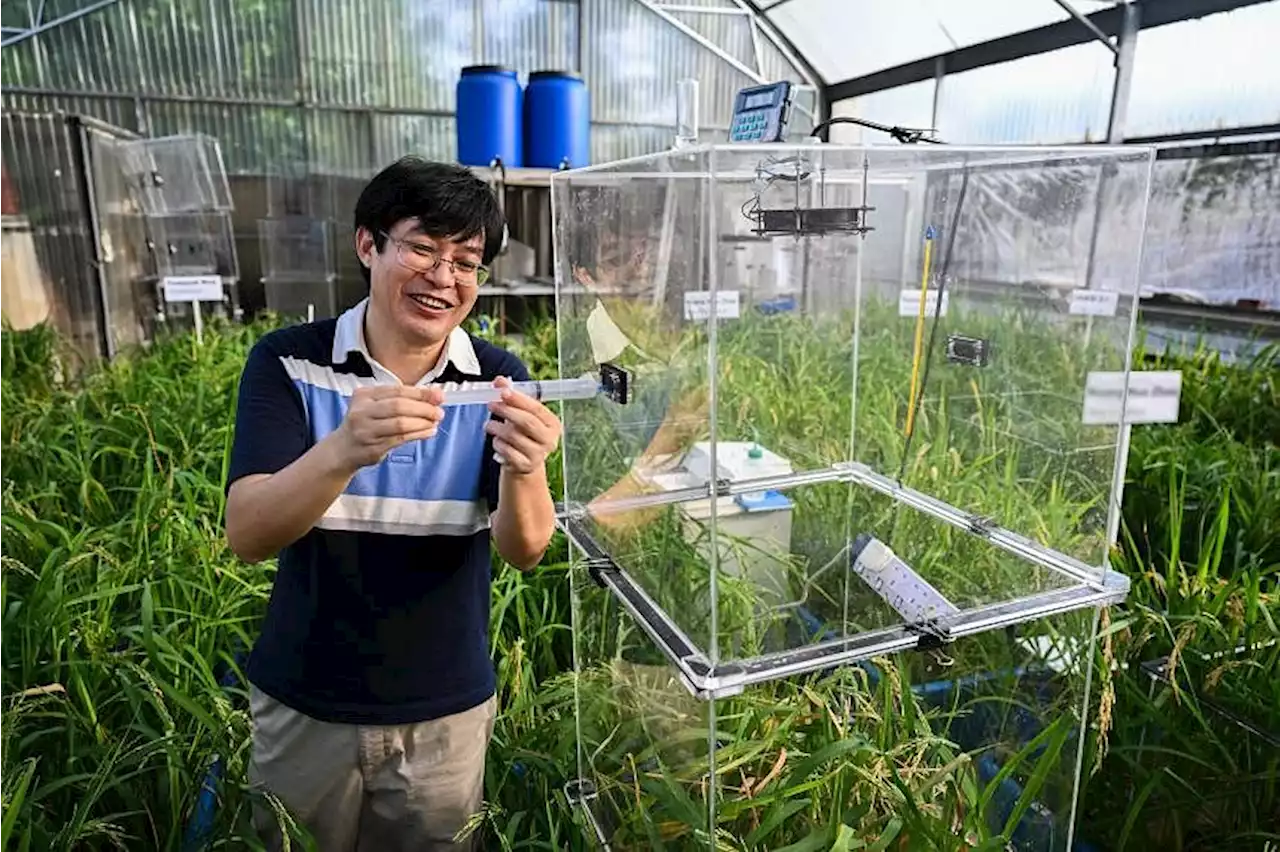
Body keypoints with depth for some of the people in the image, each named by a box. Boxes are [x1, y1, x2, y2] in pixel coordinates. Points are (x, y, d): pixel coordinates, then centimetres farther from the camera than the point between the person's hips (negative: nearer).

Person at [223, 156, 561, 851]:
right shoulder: (288, 363, -13)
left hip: (447, 712, 1)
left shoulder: (499, 378, -10)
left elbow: (525, 551, -16)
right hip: (303, 706, 0)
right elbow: (247, 535, -22)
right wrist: (344, 449, -41)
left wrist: (523, 468, -38)